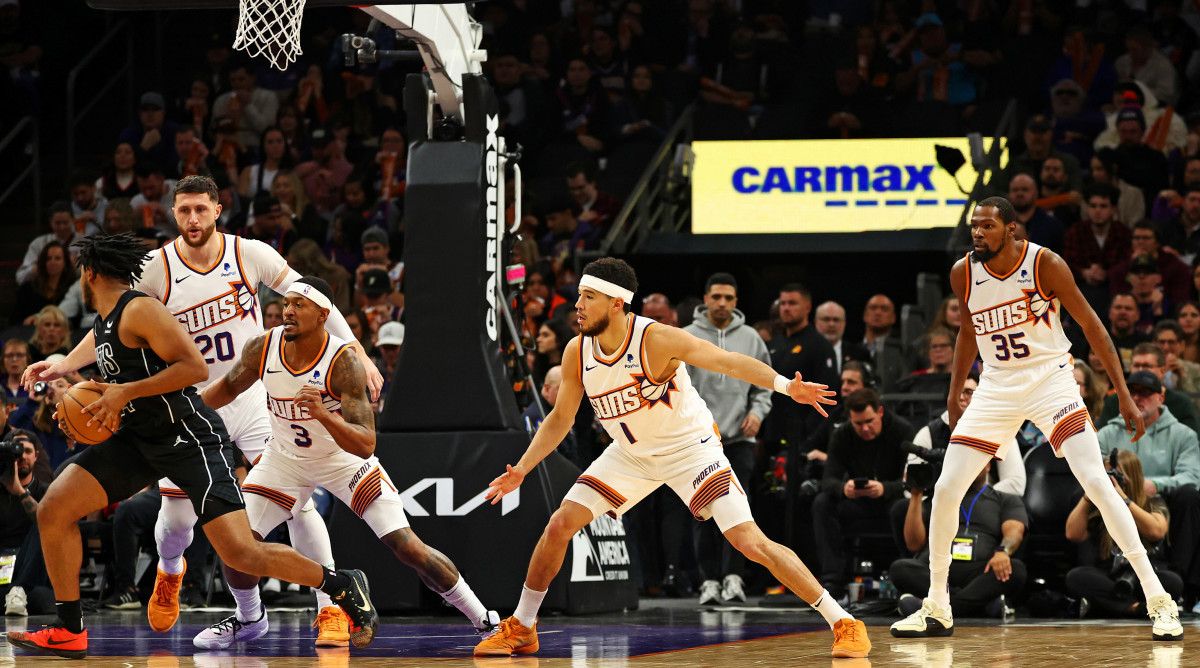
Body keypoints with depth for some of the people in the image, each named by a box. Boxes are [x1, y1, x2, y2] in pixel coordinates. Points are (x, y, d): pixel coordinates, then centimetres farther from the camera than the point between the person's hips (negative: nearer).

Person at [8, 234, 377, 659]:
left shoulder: (140, 310, -16)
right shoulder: (103, 324, 13)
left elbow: (196, 367, -23)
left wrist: (126, 393, -22)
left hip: (189, 439, -9)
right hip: (139, 438, 9)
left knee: (240, 553, -17)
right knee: (53, 511, -3)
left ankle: (343, 586, 3)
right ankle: (68, 633, 5)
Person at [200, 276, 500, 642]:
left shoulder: (344, 362, -32)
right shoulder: (263, 348, -19)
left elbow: (366, 445, -35)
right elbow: (229, 386, 4)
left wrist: (322, 414, -51)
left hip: (343, 458, -4)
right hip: (286, 457, 4)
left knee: (408, 548, -12)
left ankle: (483, 619, 4)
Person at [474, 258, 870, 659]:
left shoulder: (657, 340, -27)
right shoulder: (577, 353, -10)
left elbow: (729, 361, -30)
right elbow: (560, 419, 5)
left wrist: (786, 386, -45)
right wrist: (522, 469, -2)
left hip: (689, 446, -5)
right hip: (630, 454, 5)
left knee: (750, 542, -17)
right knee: (560, 524, -6)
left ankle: (843, 623, -11)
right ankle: (520, 628, 13)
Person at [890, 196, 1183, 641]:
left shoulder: (1045, 265, -15)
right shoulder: (963, 274, -4)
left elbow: (1090, 324, -8)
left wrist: (1124, 395, -10)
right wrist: (953, 397, 17)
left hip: (1050, 379, -4)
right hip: (996, 387, 4)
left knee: (1097, 482, -19)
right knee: (945, 491, -4)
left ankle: (1158, 600, -14)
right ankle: (936, 610, 12)